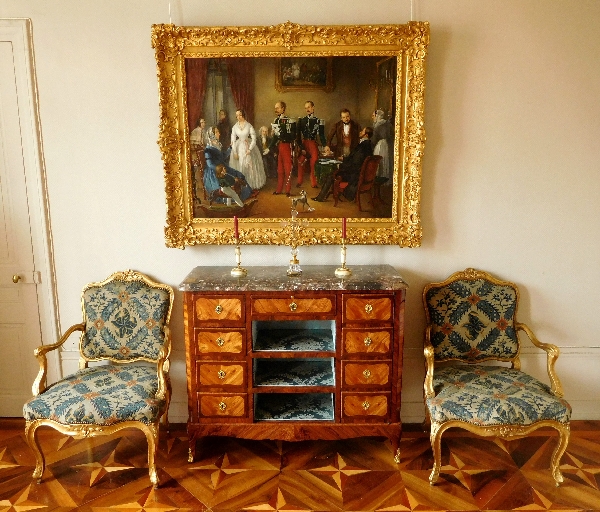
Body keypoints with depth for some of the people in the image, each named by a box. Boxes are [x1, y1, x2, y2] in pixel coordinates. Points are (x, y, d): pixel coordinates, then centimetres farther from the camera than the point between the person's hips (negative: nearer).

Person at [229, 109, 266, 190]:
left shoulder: (249, 126, -6)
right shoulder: (235, 127, 1)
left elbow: (254, 139, -7)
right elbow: (233, 140, 2)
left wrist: (249, 149, -14)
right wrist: (235, 152, -5)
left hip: (248, 146, -2)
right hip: (238, 147, 2)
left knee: (250, 166, -2)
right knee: (239, 166, 1)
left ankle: (252, 185, 6)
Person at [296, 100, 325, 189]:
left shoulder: (318, 121, 4)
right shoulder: (301, 120, 4)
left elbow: (321, 135, 3)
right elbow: (298, 134, 2)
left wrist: (325, 146, -10)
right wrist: (301, 147, -4)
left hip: (313, 144, 0)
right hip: (303, 143, 0)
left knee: (314, 163, -3)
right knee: (301, 163, -3)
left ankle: (314, 183, 7)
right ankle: (299, 182, 9)